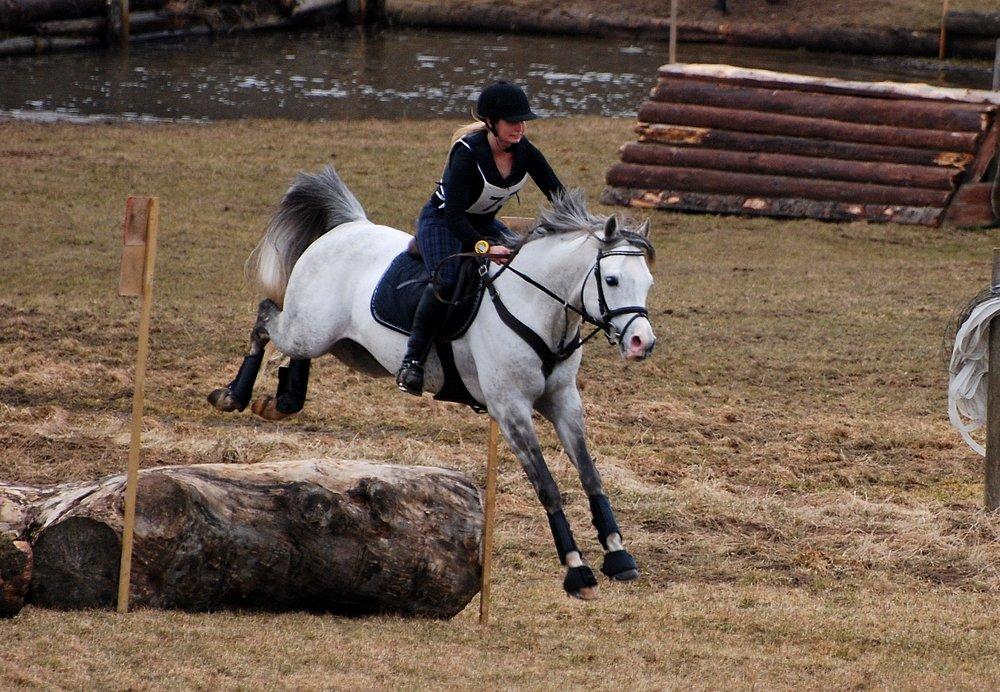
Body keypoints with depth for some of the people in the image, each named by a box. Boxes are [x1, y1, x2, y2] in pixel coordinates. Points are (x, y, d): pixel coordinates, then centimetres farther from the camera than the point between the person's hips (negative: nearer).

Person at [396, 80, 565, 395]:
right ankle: (412, 360, -22)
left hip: (484, 224, 7)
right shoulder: (468, 154, -31)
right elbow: (453, 214, -38)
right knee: (446, 281, -32)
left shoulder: (524, 151, -14)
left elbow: (557, 193, -7)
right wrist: (484, 247, -51)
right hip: (441, 222, -7)